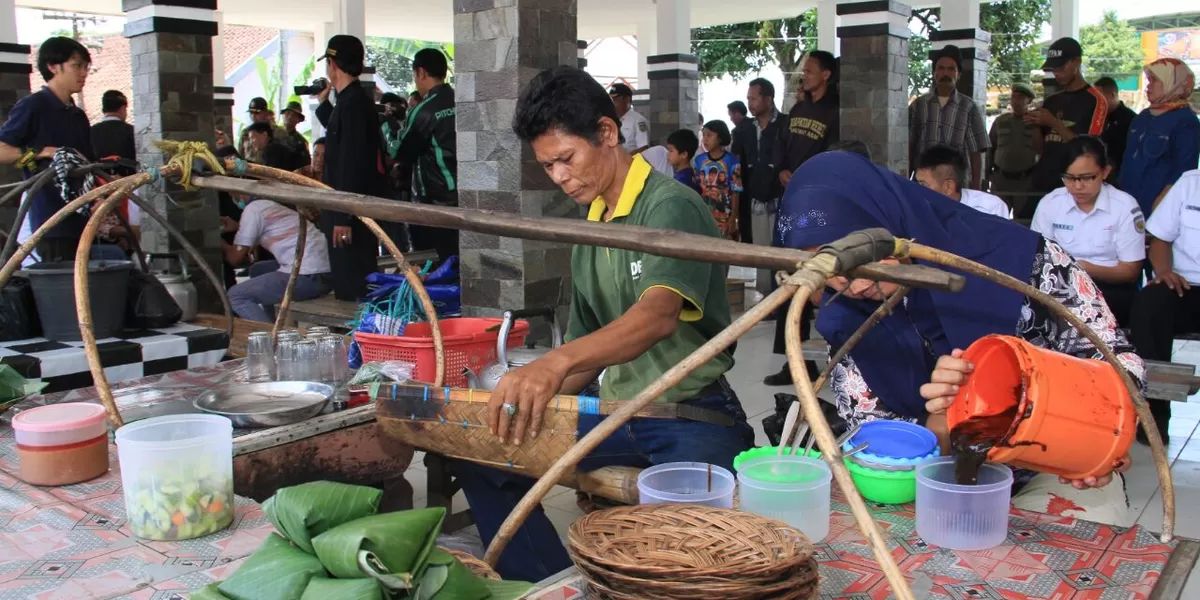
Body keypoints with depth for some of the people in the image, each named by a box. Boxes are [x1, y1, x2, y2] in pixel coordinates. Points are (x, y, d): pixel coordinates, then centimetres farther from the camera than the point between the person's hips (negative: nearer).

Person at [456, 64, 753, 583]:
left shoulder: (672, 207, -12)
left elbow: (659, 315, -31)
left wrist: (555, 362, -47)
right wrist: (527, 396, 1)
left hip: (693, 415, -8)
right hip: (617, 414, 8)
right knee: (481, 453, -4)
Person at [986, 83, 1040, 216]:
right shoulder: (1000, 121, 8)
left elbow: (1040, 150, -5)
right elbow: (990, 149, 13)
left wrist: (1035, 126, -13)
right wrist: (987, 176, 11)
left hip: (1026, 180, -2)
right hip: (1000, 178, 2)